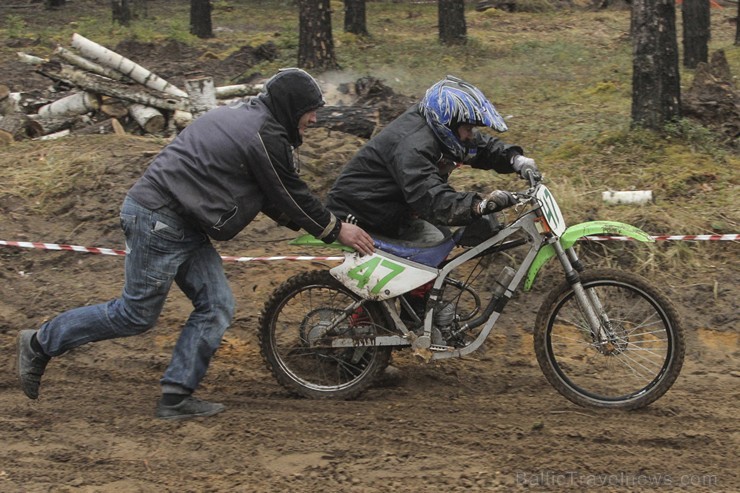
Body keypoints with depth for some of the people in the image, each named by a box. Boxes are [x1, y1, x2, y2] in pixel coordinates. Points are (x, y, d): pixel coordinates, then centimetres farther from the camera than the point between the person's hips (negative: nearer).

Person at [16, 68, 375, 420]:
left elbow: (277, 197, 25)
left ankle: (175, 397, 7)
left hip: (183, 227, 11)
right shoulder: (265, 136, -14)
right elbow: (289, 197, -6)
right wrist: (335, 229, 6)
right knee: (137, 314, -2)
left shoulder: (243, 115, 17)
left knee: (216, 307, 6)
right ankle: (41, 343, 9)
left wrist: (320, 222, 22)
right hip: (159, 220, -11)